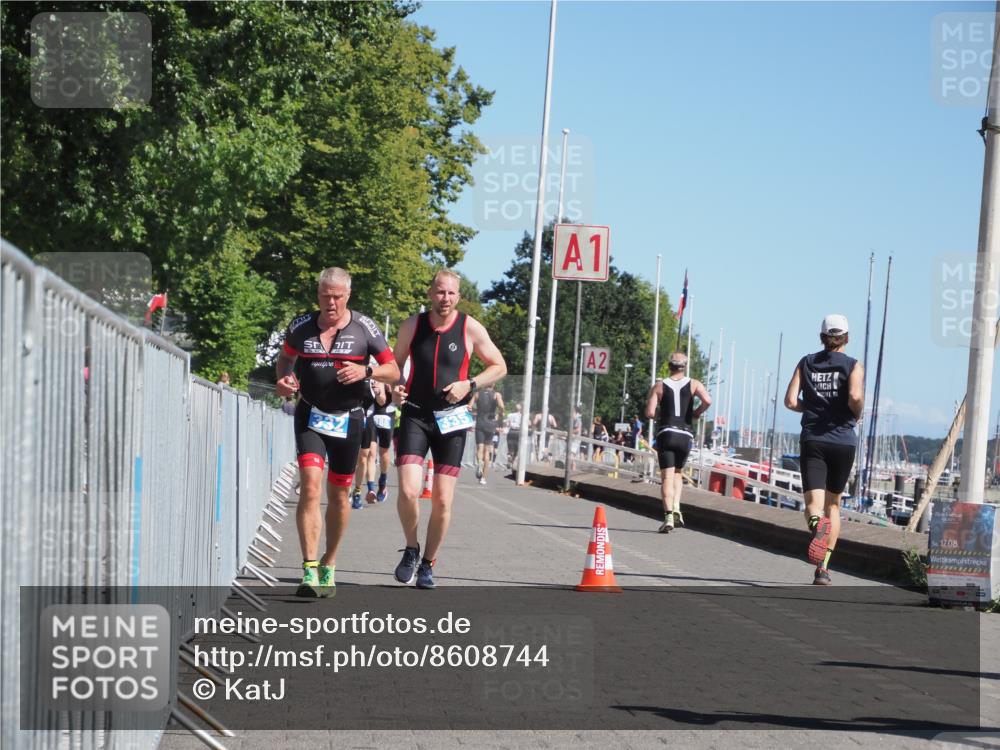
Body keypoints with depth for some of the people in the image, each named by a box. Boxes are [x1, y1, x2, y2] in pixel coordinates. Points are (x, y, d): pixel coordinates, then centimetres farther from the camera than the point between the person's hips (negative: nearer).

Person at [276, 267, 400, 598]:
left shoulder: (364, 328, -4)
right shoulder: (302, 326, -1)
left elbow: (394, 371, 0)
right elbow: (286, 357, 18)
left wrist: (366, 371, -20)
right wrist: (283, 380, -3)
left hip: (348, 419, 1)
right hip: (310, 416, -1)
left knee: (339, 494, 9)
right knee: (310, 486, -17)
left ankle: (329, 565, 27)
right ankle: (310, 569, -21)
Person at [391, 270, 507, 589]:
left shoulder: (471, 329, -4)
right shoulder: (412, 325, 0)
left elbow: (499, 367, 5)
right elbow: (395, 362, 15)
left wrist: (469, 385, -11)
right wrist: (394, 387, -6)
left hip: (451, 419, 0)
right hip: (415, 415, 0)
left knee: (442, 500, 1)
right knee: (408, 492, -15)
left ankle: (428, 563, 20)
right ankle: (411, 550, 11)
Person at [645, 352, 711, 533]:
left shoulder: (659, 387, 4)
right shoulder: (694, 384, 5)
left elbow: (650, 413, -5)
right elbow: (707, 401, -12)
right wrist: (696, 413, 6)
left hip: (665, 434, -1)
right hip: (685, 435, 1)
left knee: (667, 477, -5)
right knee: (677, 472, 21)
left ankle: (668, 515, -19)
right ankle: (676, 507, 2)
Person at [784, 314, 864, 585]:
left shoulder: (807, 363, 6)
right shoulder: (853, 366, 0)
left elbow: (791, 401, -2)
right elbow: (855, 397, -18)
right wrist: (856, 415, 3)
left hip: (812, 440, 0)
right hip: (843, 441, 0)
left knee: (813, 504, -8)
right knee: (833, 505, 14)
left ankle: (817, 524, -46)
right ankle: (823, 568, 7)